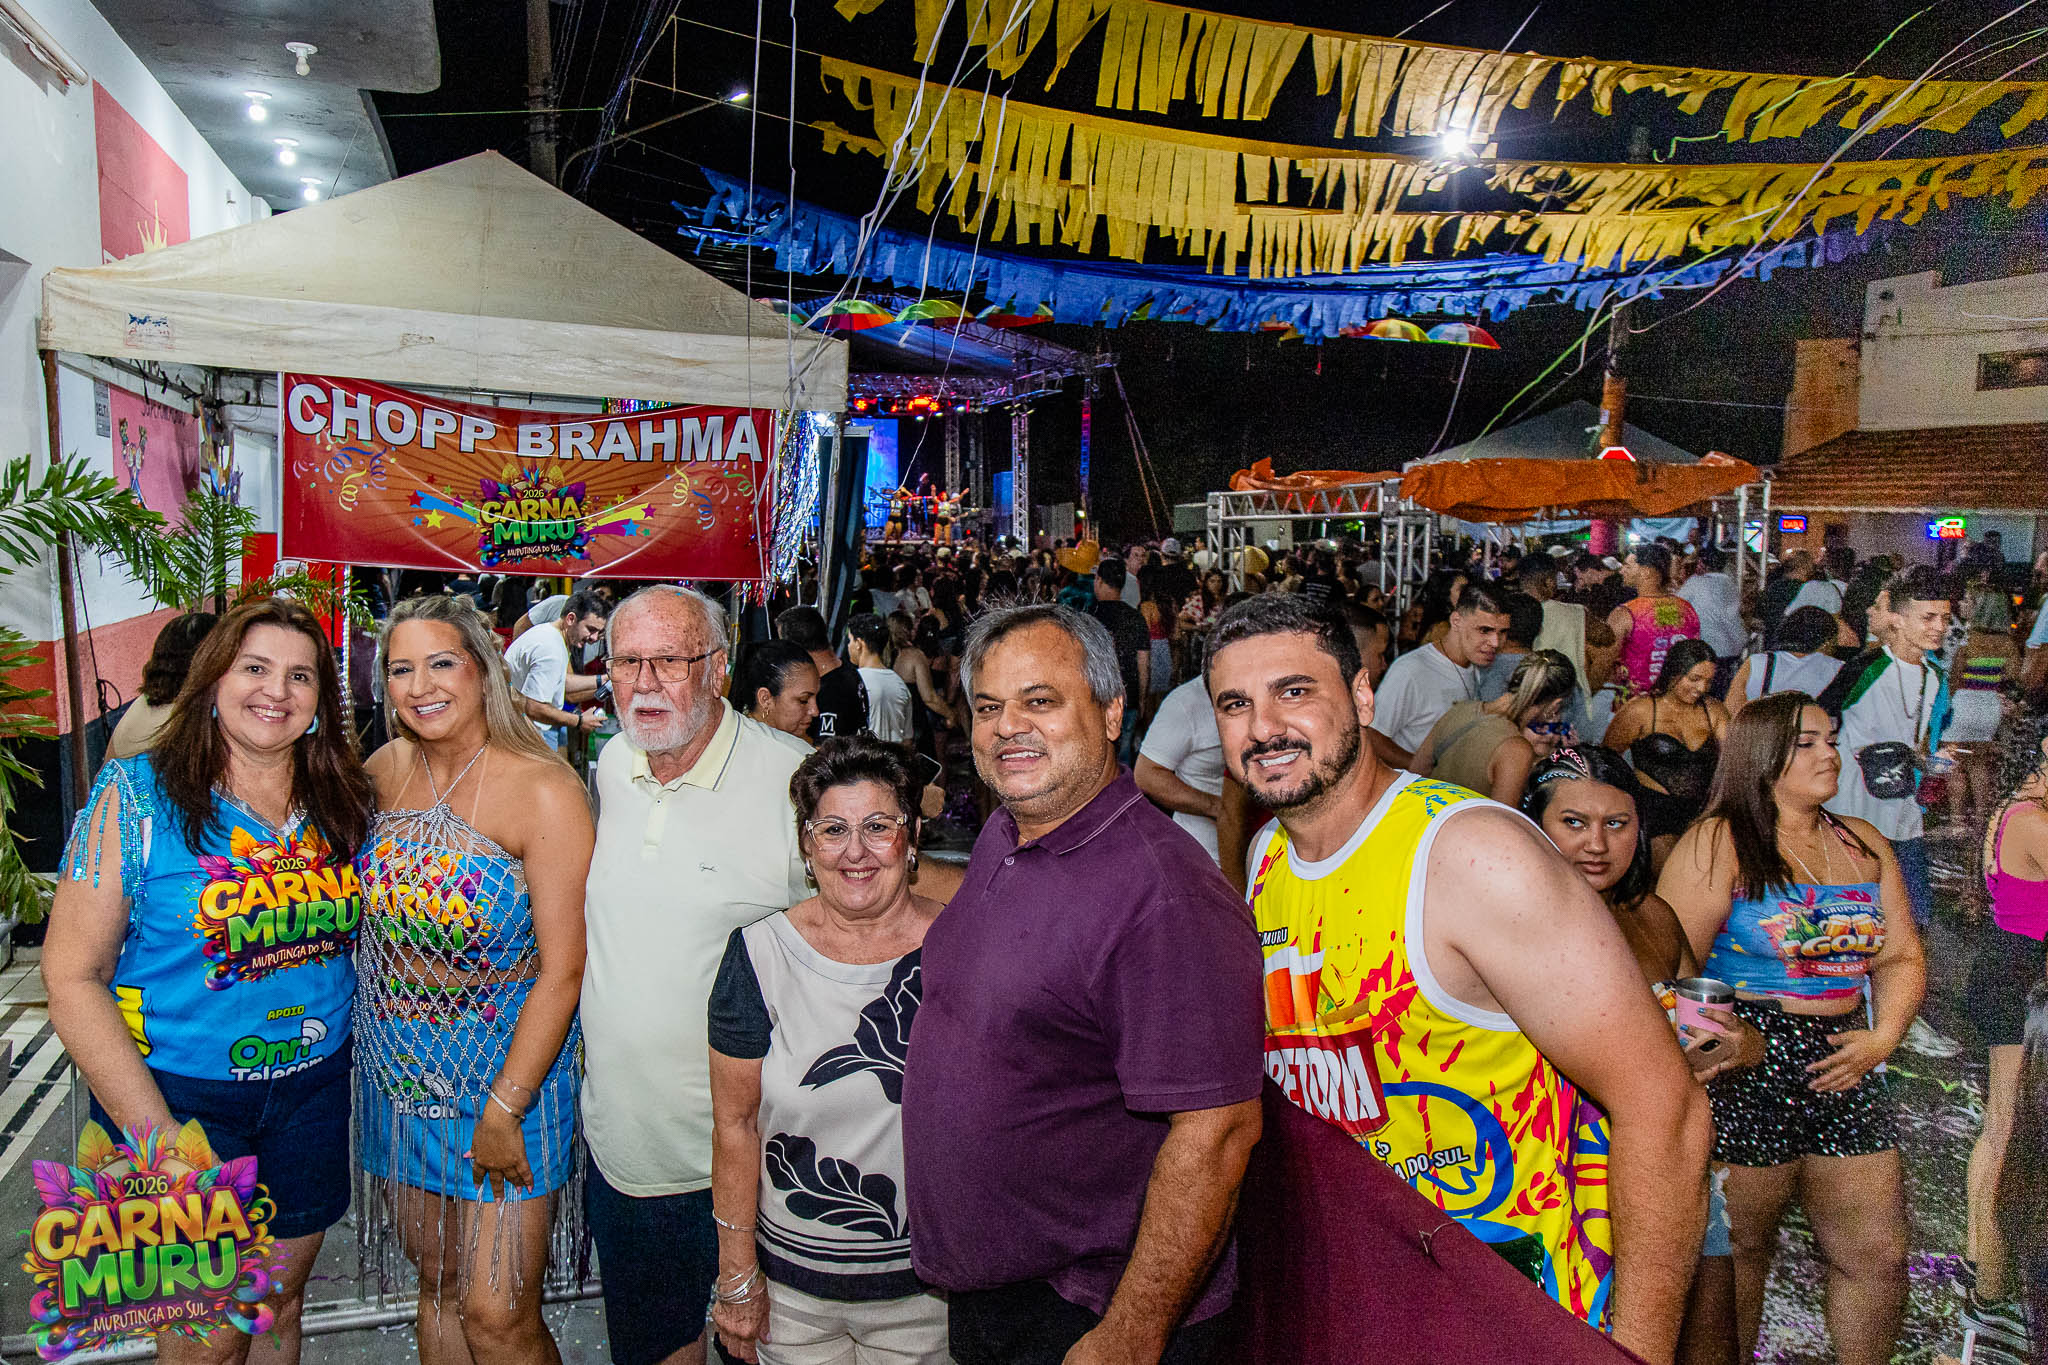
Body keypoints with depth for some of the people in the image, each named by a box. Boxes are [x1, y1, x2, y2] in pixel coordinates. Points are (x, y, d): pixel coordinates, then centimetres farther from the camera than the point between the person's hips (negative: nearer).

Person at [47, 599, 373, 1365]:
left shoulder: (342, 802, 1)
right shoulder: (136, 795, -12)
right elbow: (73, 977, -13)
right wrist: (157, 1136, -18)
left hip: (314, 1088, 4)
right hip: (178, 1094, -4)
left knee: (281, 1297, 18)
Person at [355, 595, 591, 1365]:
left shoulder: (544, 790, -19)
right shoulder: (386, 769, 0)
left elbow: (563, 971, -19)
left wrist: (504, 1108, -19)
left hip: (504, 1064, -5)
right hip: (400, 1066, 6)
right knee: (437, 1282, 19)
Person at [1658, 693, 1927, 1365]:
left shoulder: (1864, 844, 12)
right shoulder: (1718, 844, -8)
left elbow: (1902, 958, 15)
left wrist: (1882, 1036, 0)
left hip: (1842, 1067, 6)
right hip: (1745, 1071, -6)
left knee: (1877, 1254, 11)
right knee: (1736, 1249, 6)